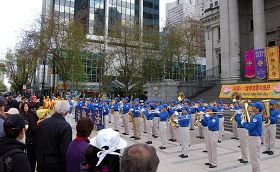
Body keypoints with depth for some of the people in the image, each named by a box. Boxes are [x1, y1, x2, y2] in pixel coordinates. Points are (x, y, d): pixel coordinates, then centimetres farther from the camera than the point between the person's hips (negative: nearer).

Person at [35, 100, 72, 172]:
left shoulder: (42, 123, -1)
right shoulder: (65, 126, -22)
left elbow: (37, 144, 9)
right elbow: (65, 151, -21)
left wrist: (39, 159, 20)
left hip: (41, 164, 6)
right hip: (56, 164, -5)